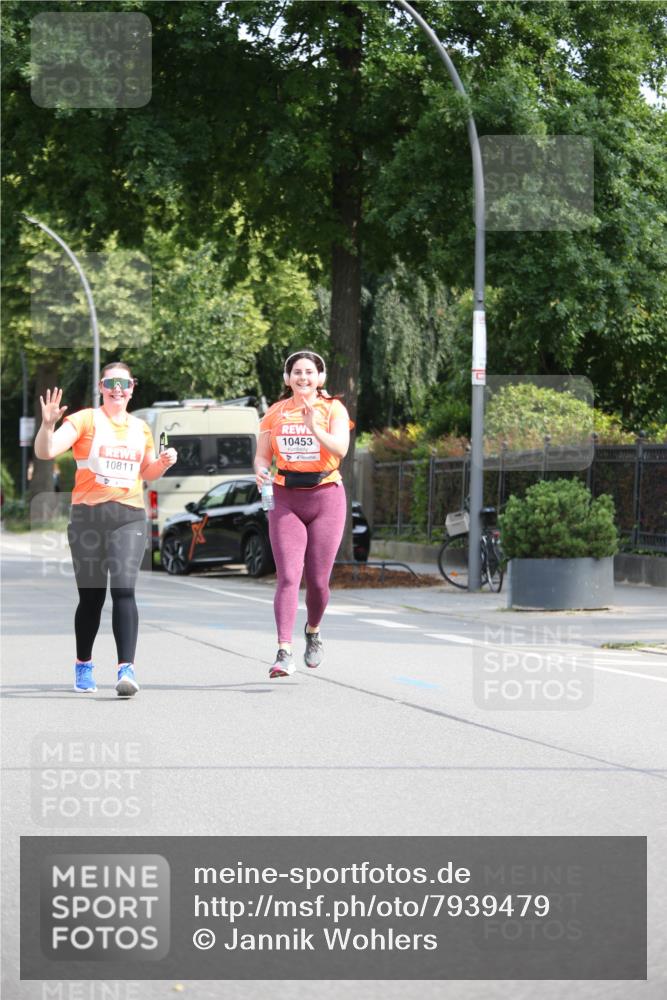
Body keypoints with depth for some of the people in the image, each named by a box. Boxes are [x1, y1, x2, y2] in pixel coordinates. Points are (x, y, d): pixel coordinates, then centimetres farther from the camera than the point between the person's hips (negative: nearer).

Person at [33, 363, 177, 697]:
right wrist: (48, 424, -28)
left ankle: (127, 669, -22)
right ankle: (83, 665, 27)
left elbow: (147, 473, 28)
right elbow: (46, 451, -10)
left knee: (124, 589, -15)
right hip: (88, 515, -1)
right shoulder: (85, 420, 2)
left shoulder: (141, 429, 15)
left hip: (129, 516, 2)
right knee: (91, 596, 6)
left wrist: (163, 463, 7)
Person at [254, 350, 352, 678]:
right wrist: (261, 470, -13)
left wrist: (315, 428, -30)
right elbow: (262, 455, 9)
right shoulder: (275, 413, 8)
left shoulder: (333, 409, 1)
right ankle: (284, 654, -18)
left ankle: (313, 631, 33)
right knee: (288, 577, -12)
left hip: (325, 496, -1)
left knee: (318, 580, 2)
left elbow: (340, 449, -14)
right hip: (285, 500, 1)